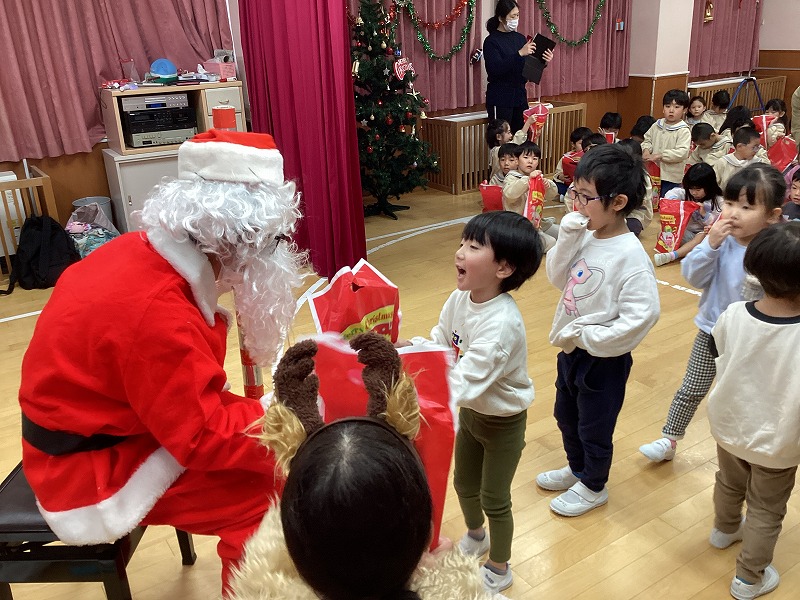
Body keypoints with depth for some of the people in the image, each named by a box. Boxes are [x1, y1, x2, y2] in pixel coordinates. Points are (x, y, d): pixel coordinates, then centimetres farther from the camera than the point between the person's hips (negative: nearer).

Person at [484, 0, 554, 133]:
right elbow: (496, 69, -21)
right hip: (500, 100, -6)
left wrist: (543, 61, -5)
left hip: (520, 97, 6)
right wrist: (519, 54, -27)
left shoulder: (520, 38, 12)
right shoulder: (491, 41, -6)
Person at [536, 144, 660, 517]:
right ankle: (577, 469, 51)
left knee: (594, 428, 15)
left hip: (603, 359, -7)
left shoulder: (630, 256, -26)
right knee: (566, 417, 26)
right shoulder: (587, 236, -5)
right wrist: (567, 237, -13)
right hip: (572, 349, 8)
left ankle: (593, 487, 40)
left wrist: (585, 335, -24)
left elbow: (641, 317, -30)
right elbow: (557, 278, 2)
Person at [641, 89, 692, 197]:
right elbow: (647, 140, 16)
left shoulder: (684, 131, -12)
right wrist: (646, 150, -7)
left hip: (671, 177, -5)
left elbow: (682, 152, -21)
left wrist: (660, 155, -25)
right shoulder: (657, 125, 6)